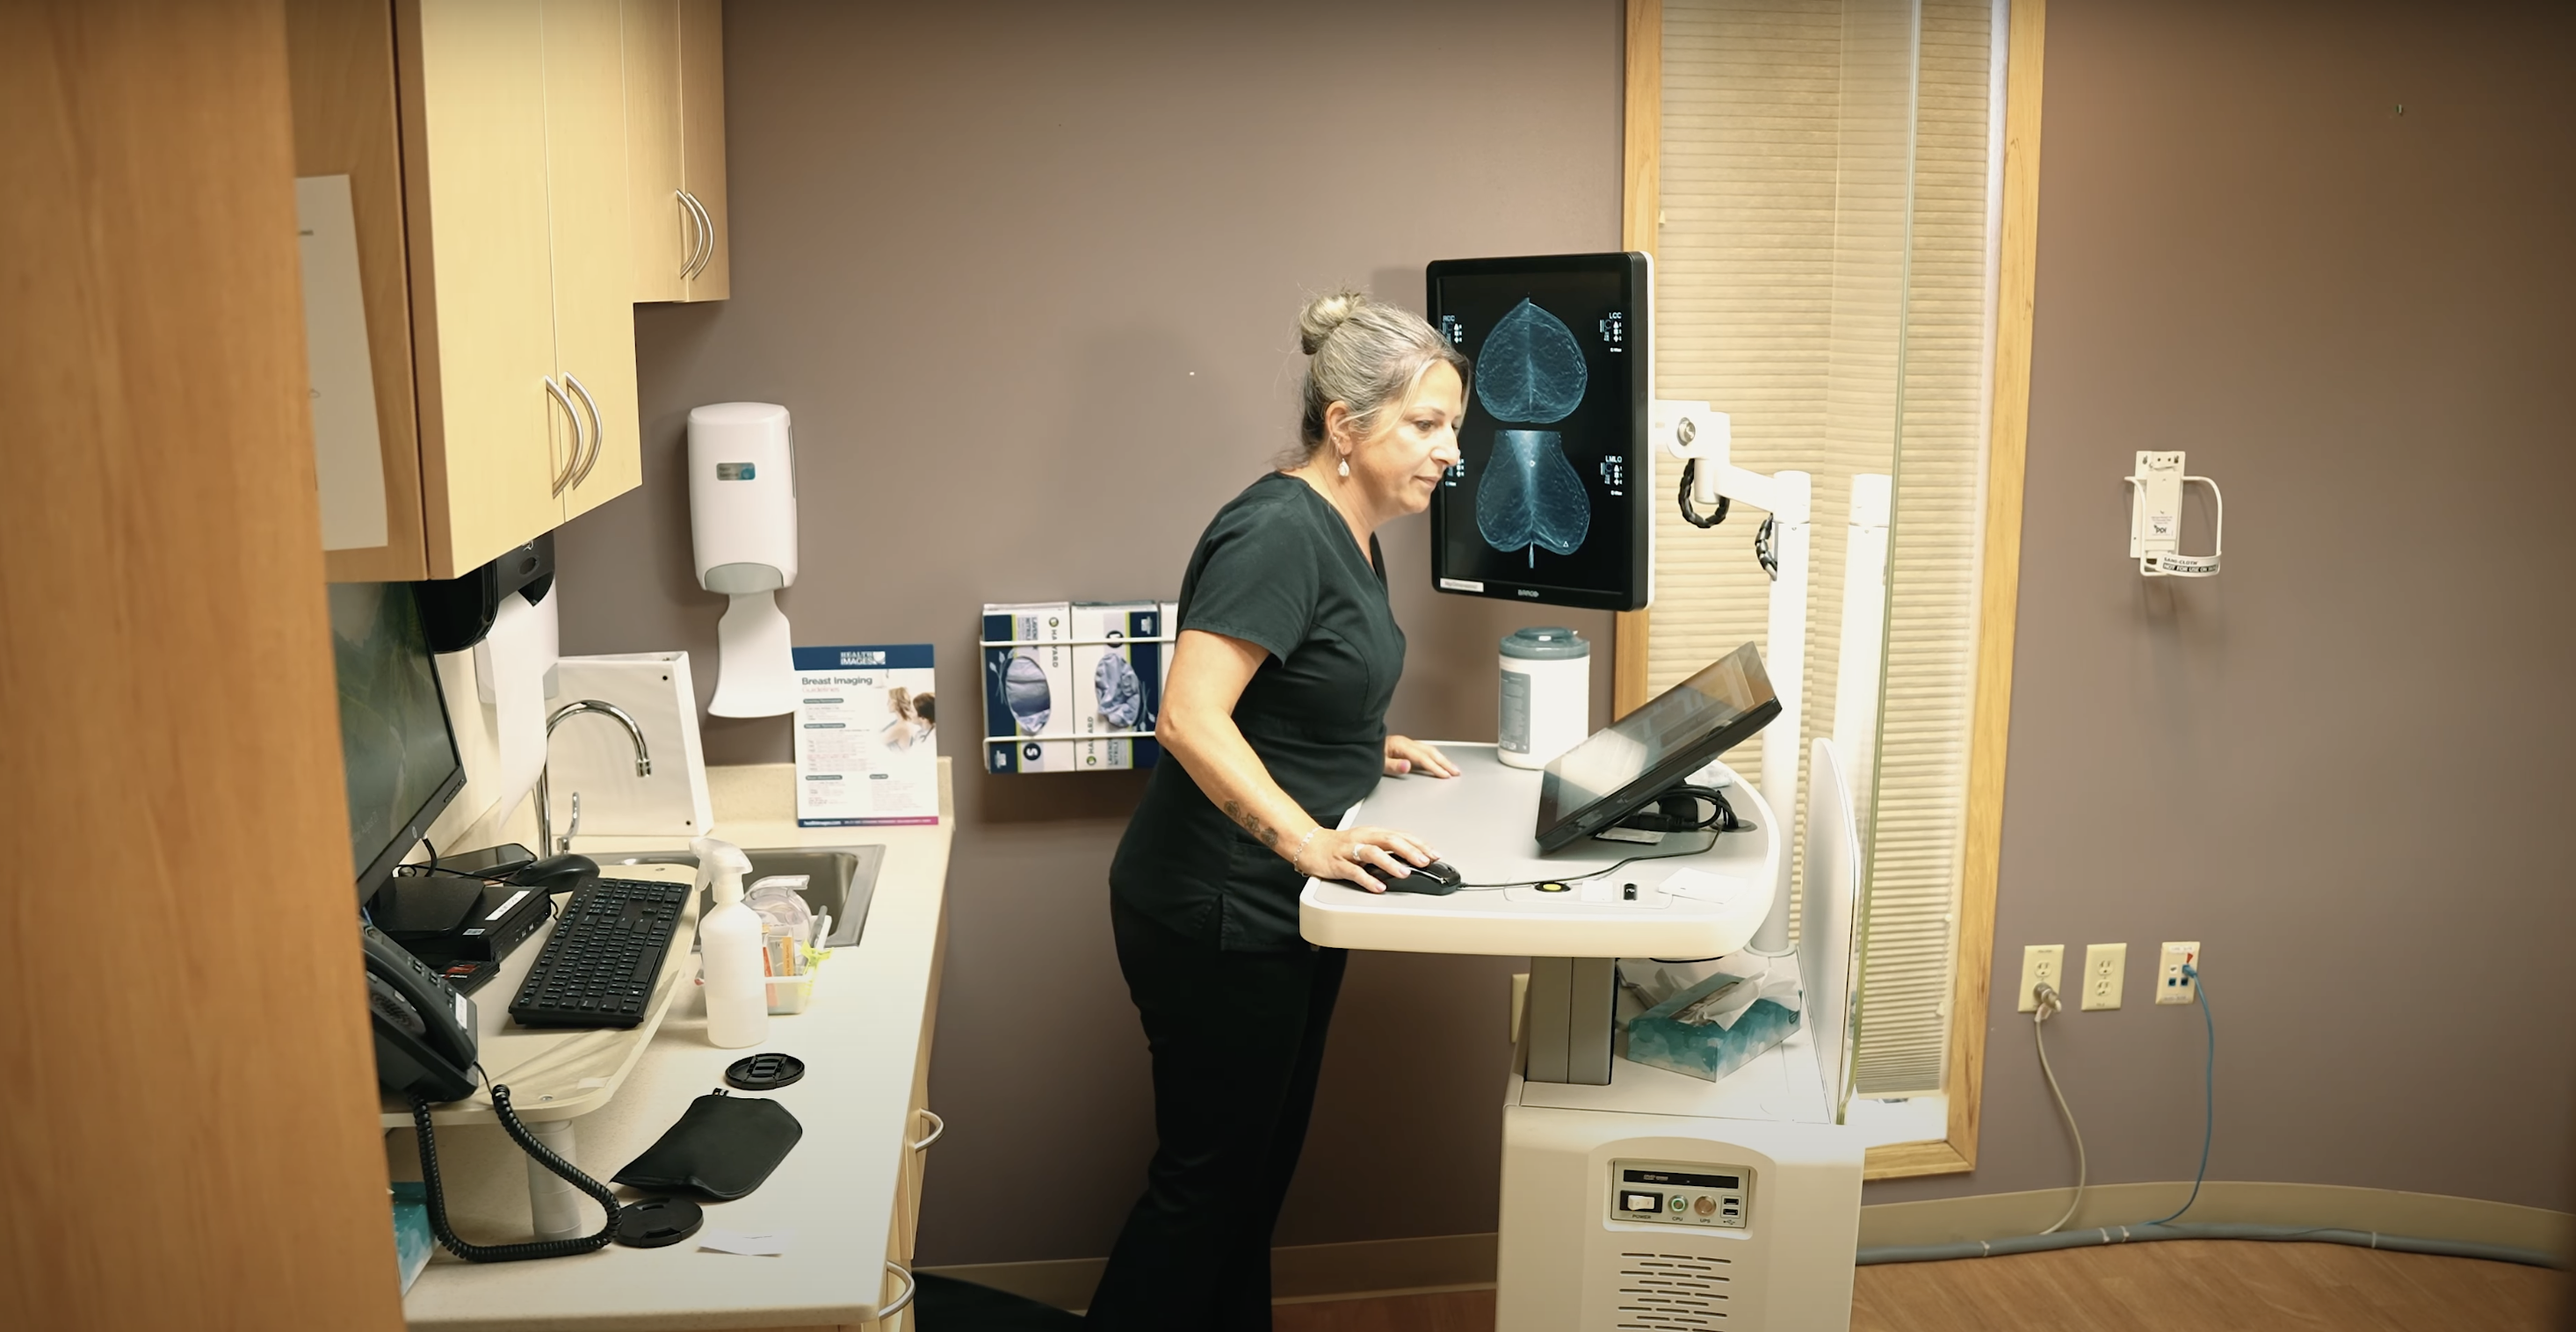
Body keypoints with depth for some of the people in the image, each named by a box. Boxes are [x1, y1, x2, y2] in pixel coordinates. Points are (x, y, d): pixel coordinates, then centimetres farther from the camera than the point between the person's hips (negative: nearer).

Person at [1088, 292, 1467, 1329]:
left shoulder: (1348, 532, 9)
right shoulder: (1278, 532, -22)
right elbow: (1189, 717, -30)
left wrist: (1368, 746, 11)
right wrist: (1311, 841, -34)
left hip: (1282, 914, 10)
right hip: (1215, 919, -10)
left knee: (1261, 1165, 20)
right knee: (1205, 1179, 3)